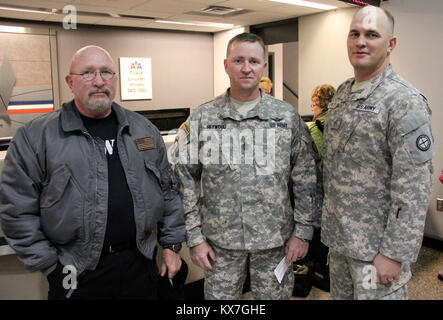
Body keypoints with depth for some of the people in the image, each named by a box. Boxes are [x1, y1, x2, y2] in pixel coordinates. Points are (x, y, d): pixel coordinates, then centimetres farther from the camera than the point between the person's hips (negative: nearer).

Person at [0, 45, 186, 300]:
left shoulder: (143, 129, 5)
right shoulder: (36, 137, -6)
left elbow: (168, 189, 10)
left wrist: (172, 244, 8)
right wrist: (51, 266, -7)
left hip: (141, 263, 3)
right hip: (77, 276, -2)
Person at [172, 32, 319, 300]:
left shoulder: (288, 116, 0)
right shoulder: (202, 118, -1)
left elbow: (306, 179, 2)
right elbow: (187, 181, 0)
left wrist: (303, 231, -1)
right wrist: (195, 237, -2)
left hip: (275, 239, 1)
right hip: (220, 241, 0)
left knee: (276, 295, 15)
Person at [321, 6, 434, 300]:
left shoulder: (405, 102, -16)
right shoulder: (342, 94, 8)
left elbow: (414, 188, -19)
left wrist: (395, 253, -20)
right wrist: (329, 221, 15)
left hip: (376, 246, -7)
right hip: (339, 239, 7)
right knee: (340, 294, 21)